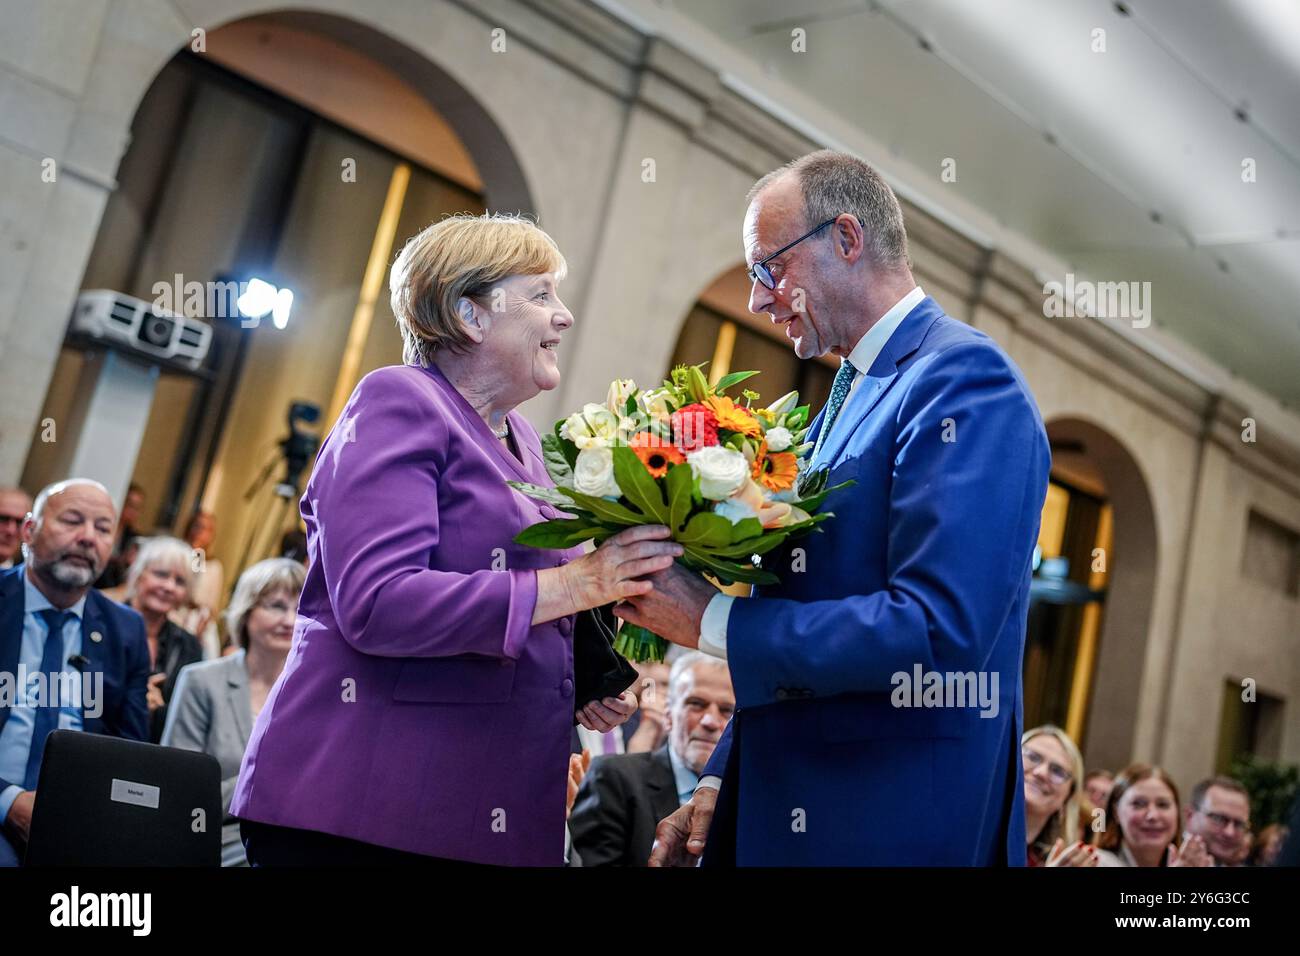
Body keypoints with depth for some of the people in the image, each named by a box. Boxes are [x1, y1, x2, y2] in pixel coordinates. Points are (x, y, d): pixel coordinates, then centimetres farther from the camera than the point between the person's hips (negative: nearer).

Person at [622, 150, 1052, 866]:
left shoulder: (964, 378, -14)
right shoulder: (846, 397, 13)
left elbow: (938, 634, -25)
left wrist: (712, 620, -19)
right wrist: (722, 782, 9)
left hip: (896, 825, -8)